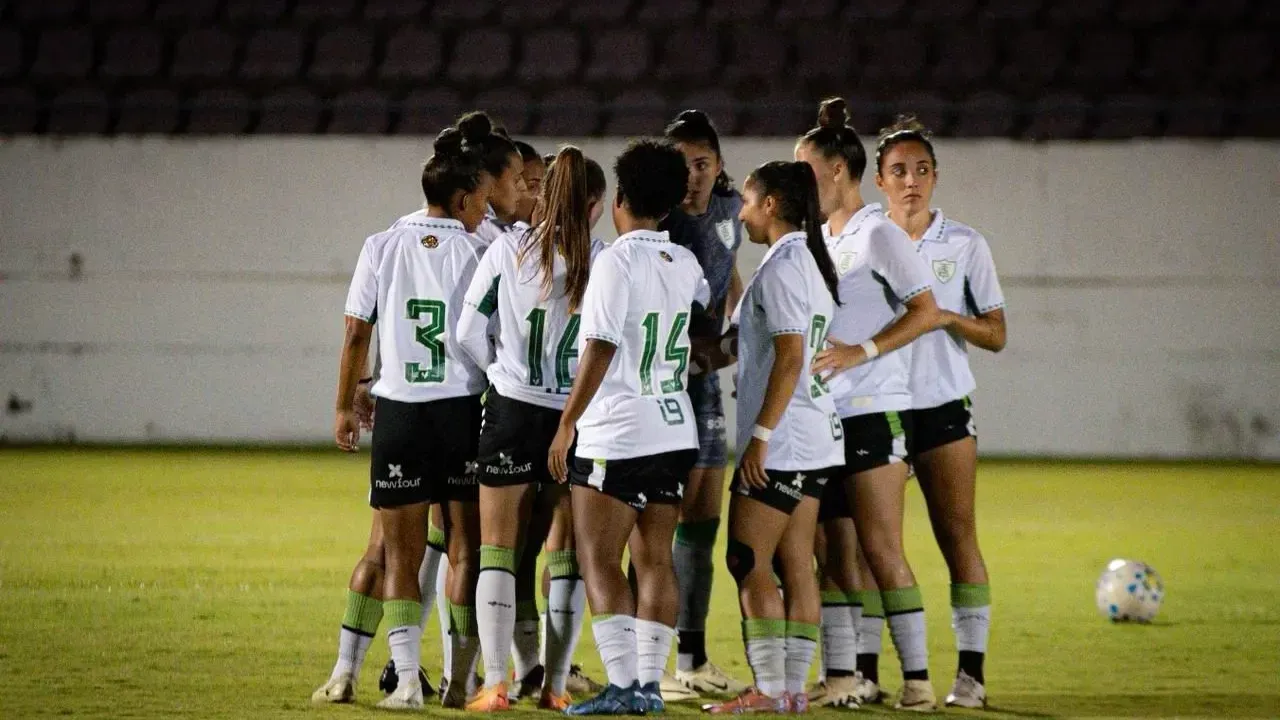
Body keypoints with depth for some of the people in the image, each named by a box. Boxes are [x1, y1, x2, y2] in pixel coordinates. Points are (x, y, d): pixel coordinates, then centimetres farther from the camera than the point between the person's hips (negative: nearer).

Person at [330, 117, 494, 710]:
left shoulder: (382, 248, 3)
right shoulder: (475, 254, -2)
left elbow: (356, 334, 4)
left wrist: (345, 406, 13)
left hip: (399, 410, 1)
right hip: (463, 409, -1)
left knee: (400, 552, 5)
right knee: (463, 550, 9)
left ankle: (407, 678, -6)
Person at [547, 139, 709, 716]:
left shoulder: (618, 261, -12)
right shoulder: (686, 264, 8)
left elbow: (601, 349, -17)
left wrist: (566, 424, -13)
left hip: (618, 435, -7)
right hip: (677, 431, 7)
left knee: (599, 560, -4)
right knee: (654, 558, 9)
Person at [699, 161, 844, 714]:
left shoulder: (781, 268, -14)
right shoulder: (812, 263, 15)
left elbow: (789, 358, -21)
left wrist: (760, 435, -21)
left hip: (780, 443, -10)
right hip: (816, 441, 10)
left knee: (748, 564, -6)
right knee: (795, 566, 8)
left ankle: (770, 688, -8)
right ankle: (794, 687, 8)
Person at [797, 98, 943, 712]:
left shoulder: (878, 235, -7)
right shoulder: (818, 240, 17)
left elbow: (925, 311, -13)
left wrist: (862, 351, -20)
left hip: (871, 409, -8)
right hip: (821, 416, 8)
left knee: (881, 548, -10)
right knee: (835, 551, 7)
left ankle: (916, 676, -9)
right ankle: (842, 675, 10)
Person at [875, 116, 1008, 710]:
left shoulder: (964, 245, 3)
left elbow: (995, 335, 3)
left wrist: (948, 317, -15)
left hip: (942, 409, -1)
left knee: (958, 537, -5)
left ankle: (971, 670, -4)